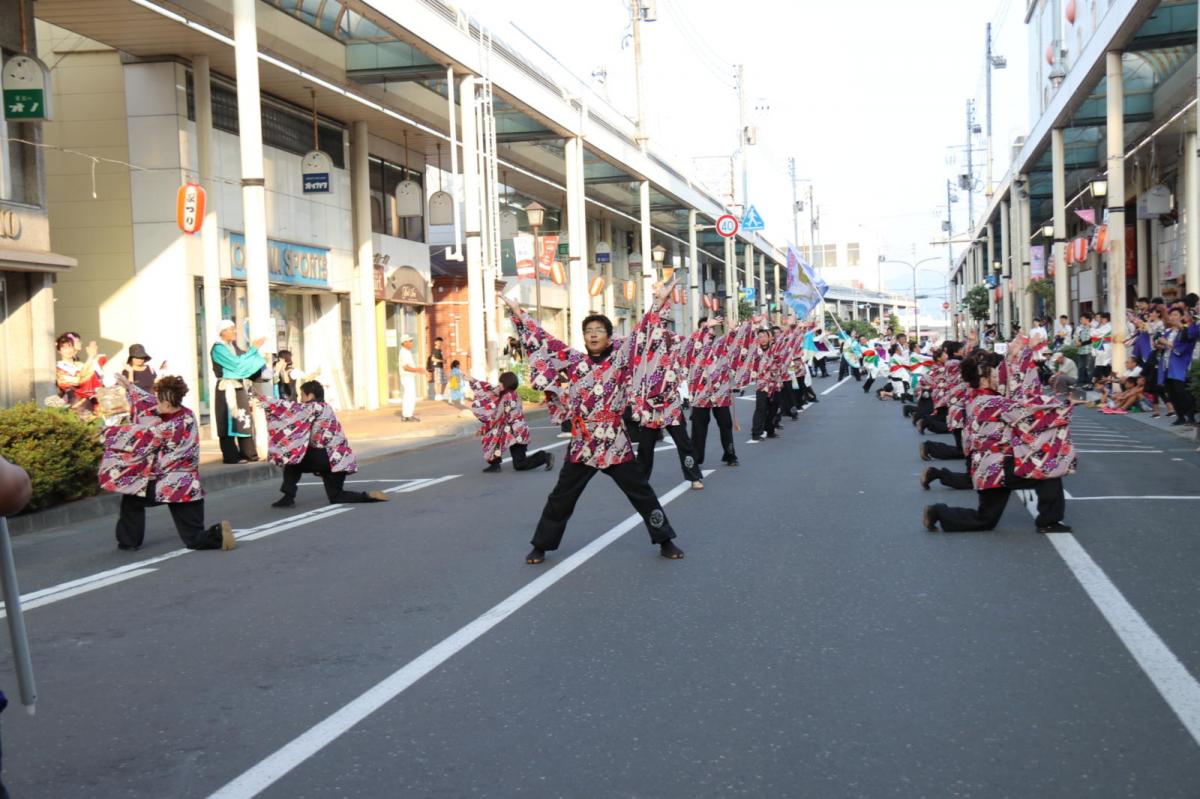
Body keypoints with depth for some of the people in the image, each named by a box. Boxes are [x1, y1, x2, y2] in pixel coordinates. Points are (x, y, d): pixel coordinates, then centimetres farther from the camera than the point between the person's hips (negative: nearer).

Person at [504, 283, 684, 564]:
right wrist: (517, 311, 4)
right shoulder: (574, 361, 3)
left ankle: (665, 541, 20)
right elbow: (543, 340, 5)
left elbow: (641, 332, -6)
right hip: (581, 444, 2)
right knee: (561, 498, 10)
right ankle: (540, 546, 23)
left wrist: (659, 302, -14)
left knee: (643, 494, 7)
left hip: (615, 444, -1)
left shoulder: (620, 358, -2)